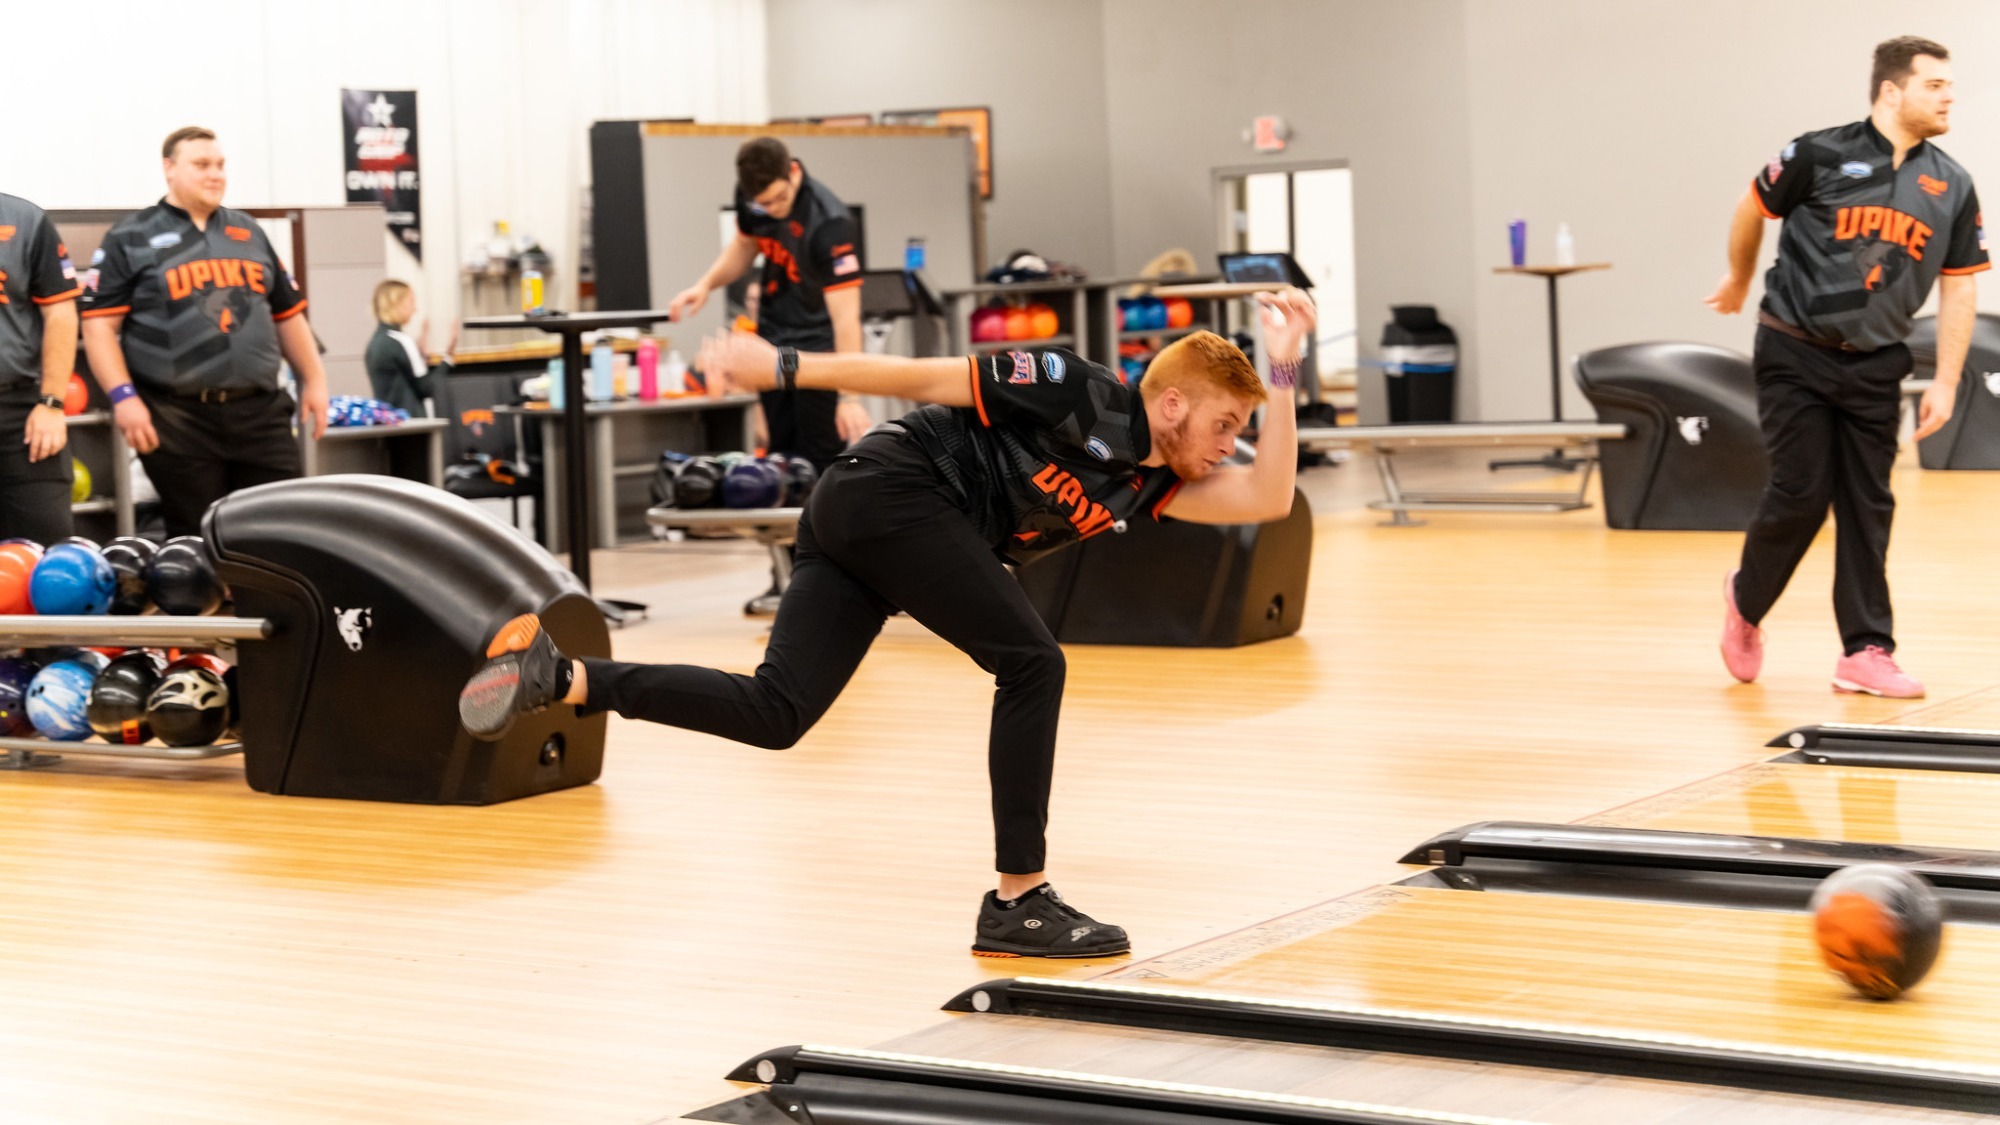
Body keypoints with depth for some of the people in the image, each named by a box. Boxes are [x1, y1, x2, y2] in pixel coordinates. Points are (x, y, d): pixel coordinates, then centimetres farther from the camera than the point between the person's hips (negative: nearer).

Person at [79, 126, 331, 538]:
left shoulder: (249, 233, 18)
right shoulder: (131, 238, 3)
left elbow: (287, 313, 22)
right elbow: (99, 324, -4)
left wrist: (314, 379, 14)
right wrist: (123, 397, -14)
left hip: (260, 412, 4)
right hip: (179, 419, -4)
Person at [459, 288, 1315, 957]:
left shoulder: (1152, 481, 14)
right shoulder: (1085, 400, -9)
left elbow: (1267, 500, 4)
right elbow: (931, 379, -10)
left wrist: (1282, 371, 5)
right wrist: (785, 369, -13)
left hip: (853, 527, 9)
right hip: (894, 490, -9)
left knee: (774, 712, -2)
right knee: (1032, 664, -10)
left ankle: (559, 676, -5)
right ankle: (1018, 902, -7)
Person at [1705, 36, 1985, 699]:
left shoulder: (1951, 187, 3)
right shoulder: (1822, 156, -9)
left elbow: (1959, 286, 5)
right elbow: (1753, 209, 6)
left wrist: (1946, 381, 0)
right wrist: (1738, 282, 20)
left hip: (1874, 367, 4)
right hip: (1795, 354, -3)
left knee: (1867, 507, 2)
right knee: (1800, 494, -5)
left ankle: (1866, 651, 6)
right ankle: (1745, 602, 22)